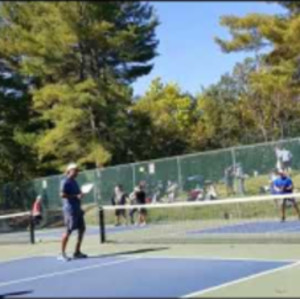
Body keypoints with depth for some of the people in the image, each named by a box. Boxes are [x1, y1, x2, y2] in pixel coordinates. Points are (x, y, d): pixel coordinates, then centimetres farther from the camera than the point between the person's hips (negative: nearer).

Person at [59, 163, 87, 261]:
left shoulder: (74, 182, 18)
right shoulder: (65, 182, -9)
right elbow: (62, 194, -20)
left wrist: (80, 195, 9)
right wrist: (76, 196, -22)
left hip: (77, 209, 9)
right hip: (70, 209, -9)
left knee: (82, 229, 9)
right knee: (68, 231, -8)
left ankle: (77, 252, 17)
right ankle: (62, 254, 0)